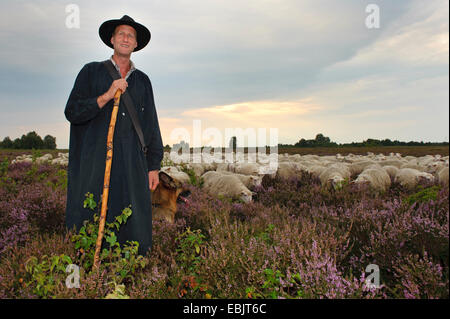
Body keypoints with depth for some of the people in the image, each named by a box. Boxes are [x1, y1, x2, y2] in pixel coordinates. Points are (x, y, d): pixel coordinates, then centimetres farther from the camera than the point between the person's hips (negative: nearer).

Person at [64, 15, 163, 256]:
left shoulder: (142, 80, 17)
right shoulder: (91, 72, 10)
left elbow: (151, 125, 14)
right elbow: (72, 112, 1)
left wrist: (154, 166, 8)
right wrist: (107, 95, -12)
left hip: (132, 163, 2)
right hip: (95, 162, -2)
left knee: (134, 223, 0)